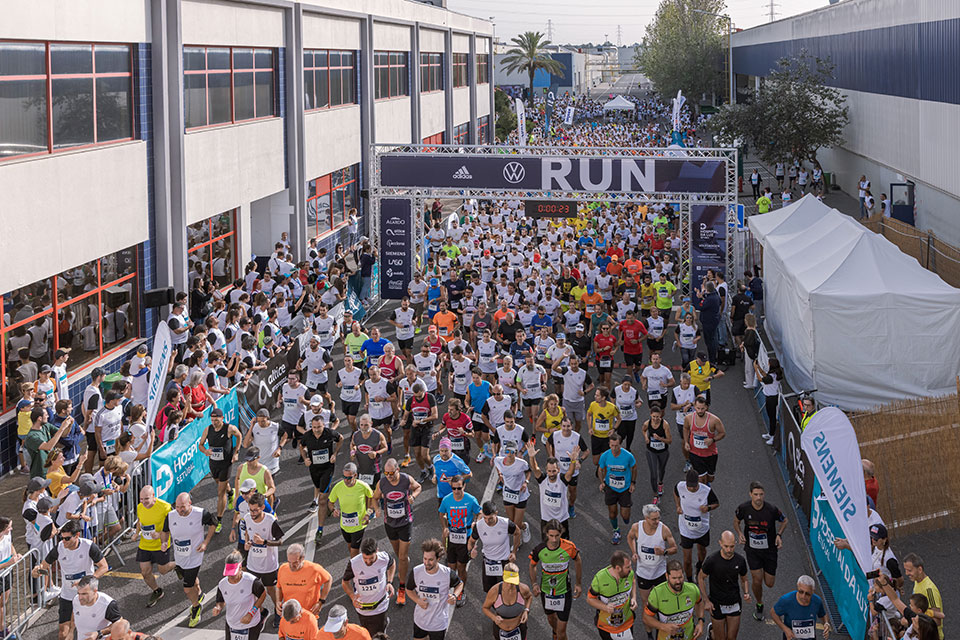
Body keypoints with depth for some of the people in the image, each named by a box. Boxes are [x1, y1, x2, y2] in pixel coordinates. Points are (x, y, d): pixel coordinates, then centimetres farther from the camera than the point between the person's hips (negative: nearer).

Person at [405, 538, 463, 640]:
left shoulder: (448, 574, -22)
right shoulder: (415, 572, -18)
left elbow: (459, 584, -1)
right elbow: (409, 589, 0)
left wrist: (455, 596, -21)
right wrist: (418, 600, -19)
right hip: (420, 619, 2)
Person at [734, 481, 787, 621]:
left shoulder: (772, 509, -19)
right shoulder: (743, 508, -15)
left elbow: (784, 521, 1)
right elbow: (736, 521, 7)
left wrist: (779, 535, -14)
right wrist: (739, 533, -11)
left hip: (769, 549, 0)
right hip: (752, 549, 0)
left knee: (769, 584, 6)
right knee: (757, 580, -7)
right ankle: (759, 605, 22)